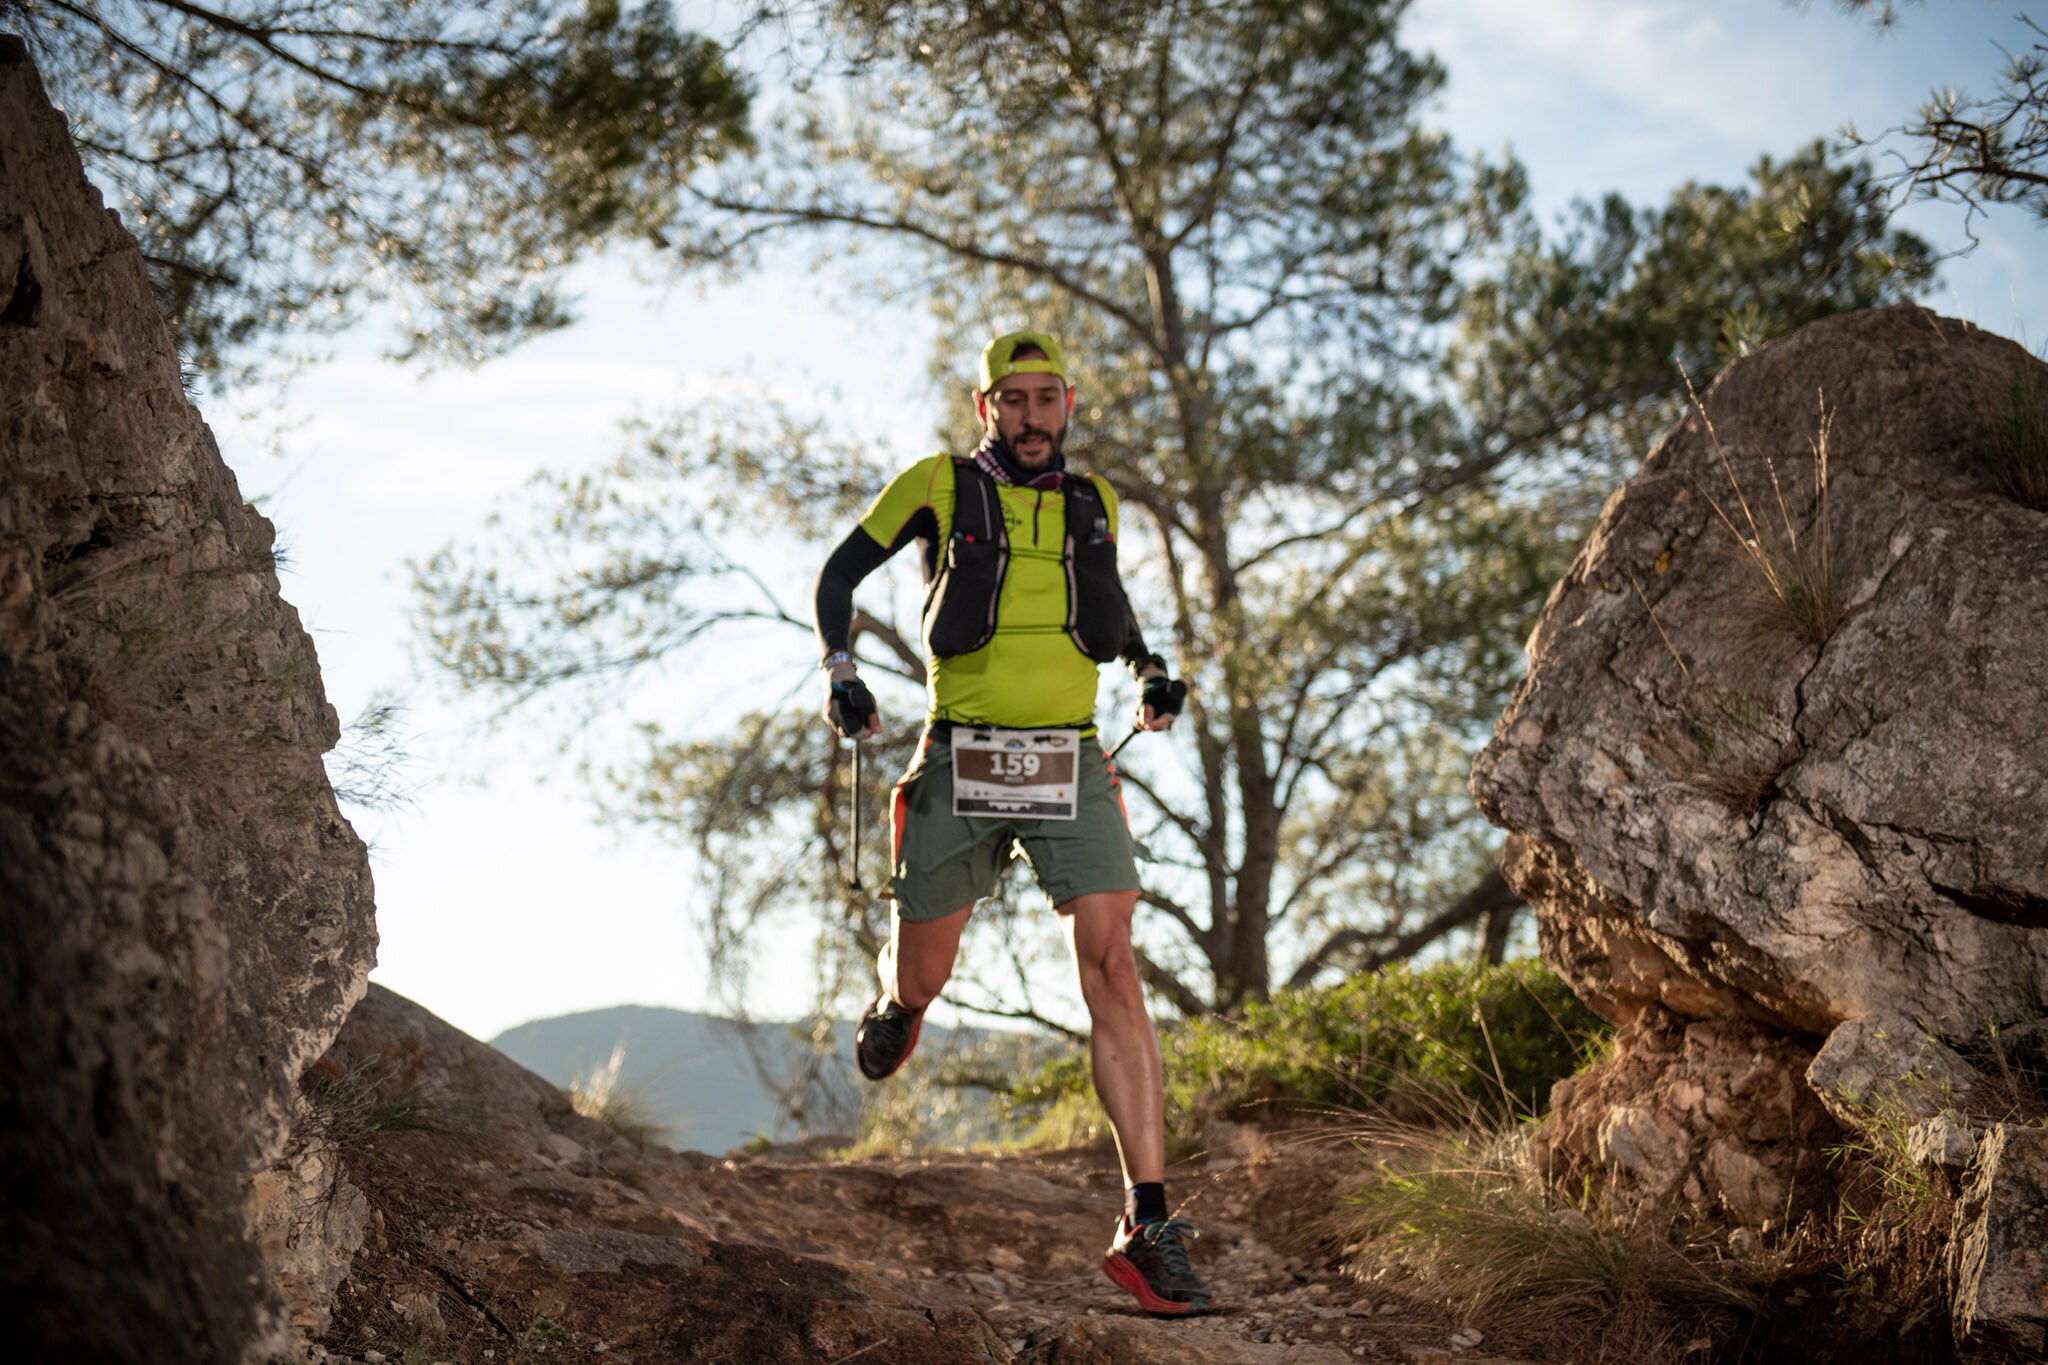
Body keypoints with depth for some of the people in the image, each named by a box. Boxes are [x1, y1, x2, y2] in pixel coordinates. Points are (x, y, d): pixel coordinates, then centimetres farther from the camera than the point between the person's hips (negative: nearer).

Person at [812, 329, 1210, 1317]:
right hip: (960, 763, -1)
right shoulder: (937, 488, 2)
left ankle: (1147, 1227, -16)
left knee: (1111, 967, -14)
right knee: (922, 977, 7)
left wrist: (1152, 670, 15)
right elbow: (841, 572, 10)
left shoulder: (1093, 506, 12)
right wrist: (840, 671, -4)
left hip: (1071, 767, 1)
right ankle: (896, 1001, 51)